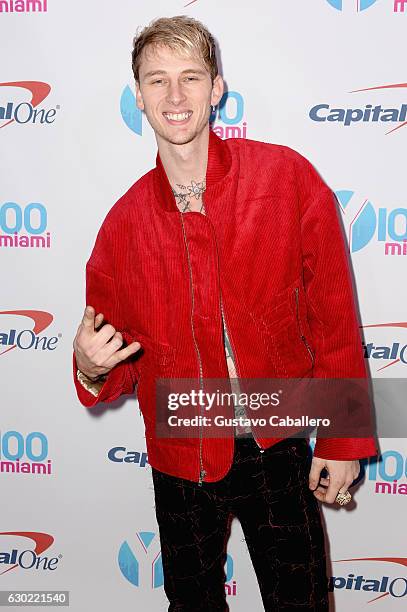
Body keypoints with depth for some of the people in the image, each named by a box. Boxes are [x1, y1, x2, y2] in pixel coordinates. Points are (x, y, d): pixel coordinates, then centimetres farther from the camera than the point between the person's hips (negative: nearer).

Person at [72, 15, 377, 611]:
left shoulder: (288, 177, -12)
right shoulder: (124, 221, -6)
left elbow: (334, 313, -7)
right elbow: (122, 358, 3)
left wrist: (343, 439, -5)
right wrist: (91, 367, -20)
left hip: (278, 450, -1)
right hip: (181, 462, 2)